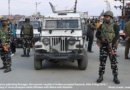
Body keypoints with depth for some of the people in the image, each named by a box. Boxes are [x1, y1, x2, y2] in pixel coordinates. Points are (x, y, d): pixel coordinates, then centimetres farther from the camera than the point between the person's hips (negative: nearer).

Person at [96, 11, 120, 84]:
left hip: (112, 46, -2)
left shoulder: (114, 26, -1)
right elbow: (97, 34, 9)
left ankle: (115, 77, 9)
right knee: (102, 61, 4)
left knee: (114, 61, 0)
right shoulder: (102, 26, 8)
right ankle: (101, 76, 13)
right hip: (103, 46, 3)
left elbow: (117, 35, -9)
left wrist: (112, 43, -24)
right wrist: (101, 38, -13)